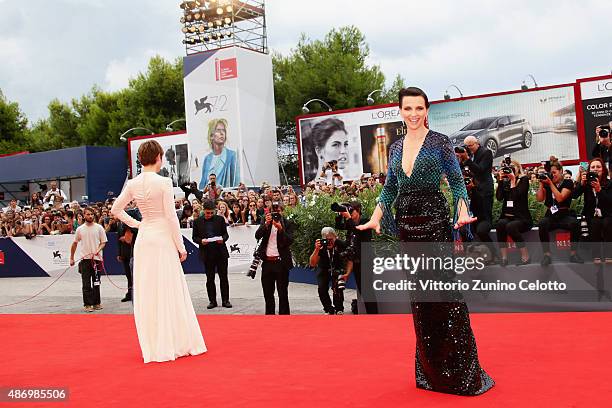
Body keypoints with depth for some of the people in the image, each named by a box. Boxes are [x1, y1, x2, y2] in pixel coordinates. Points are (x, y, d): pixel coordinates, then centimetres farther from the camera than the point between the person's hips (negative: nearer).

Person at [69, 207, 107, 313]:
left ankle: (96, 303, 18)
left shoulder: (99, 228, 3)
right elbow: (75, 243, 15)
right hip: (85, 259, 0)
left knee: (96, 283, 8)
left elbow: (103, 242, 3)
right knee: (86, 284, -3)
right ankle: (88, 304, -1)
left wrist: (98, 250, -16)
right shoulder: (80, 229, 6)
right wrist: (71, 258, 14)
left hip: (97, 258, 0)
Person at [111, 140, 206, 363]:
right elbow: (171, 217, -13)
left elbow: (115, 209, 12)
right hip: (163, 238, -5)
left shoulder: (132, 184, 3)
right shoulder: (164, 182, -13)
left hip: (143, 239, 5)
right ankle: (176, 343, 10)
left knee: (147, 293, 10)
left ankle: (153, 346, 17)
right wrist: (181, 246, -6)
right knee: (168, 291, 2)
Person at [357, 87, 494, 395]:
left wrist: (463, 213, -20)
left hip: (434, 220, -5)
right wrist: (376, 218, 3)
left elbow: (457, 182, -4)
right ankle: (429, 368, 21)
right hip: (407, 225, 5)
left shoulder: (439, 142, -1)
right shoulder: (396, 148, 13)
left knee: (445, 292, -8)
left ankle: (460, 369, 0)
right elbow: (389, 188, 16)